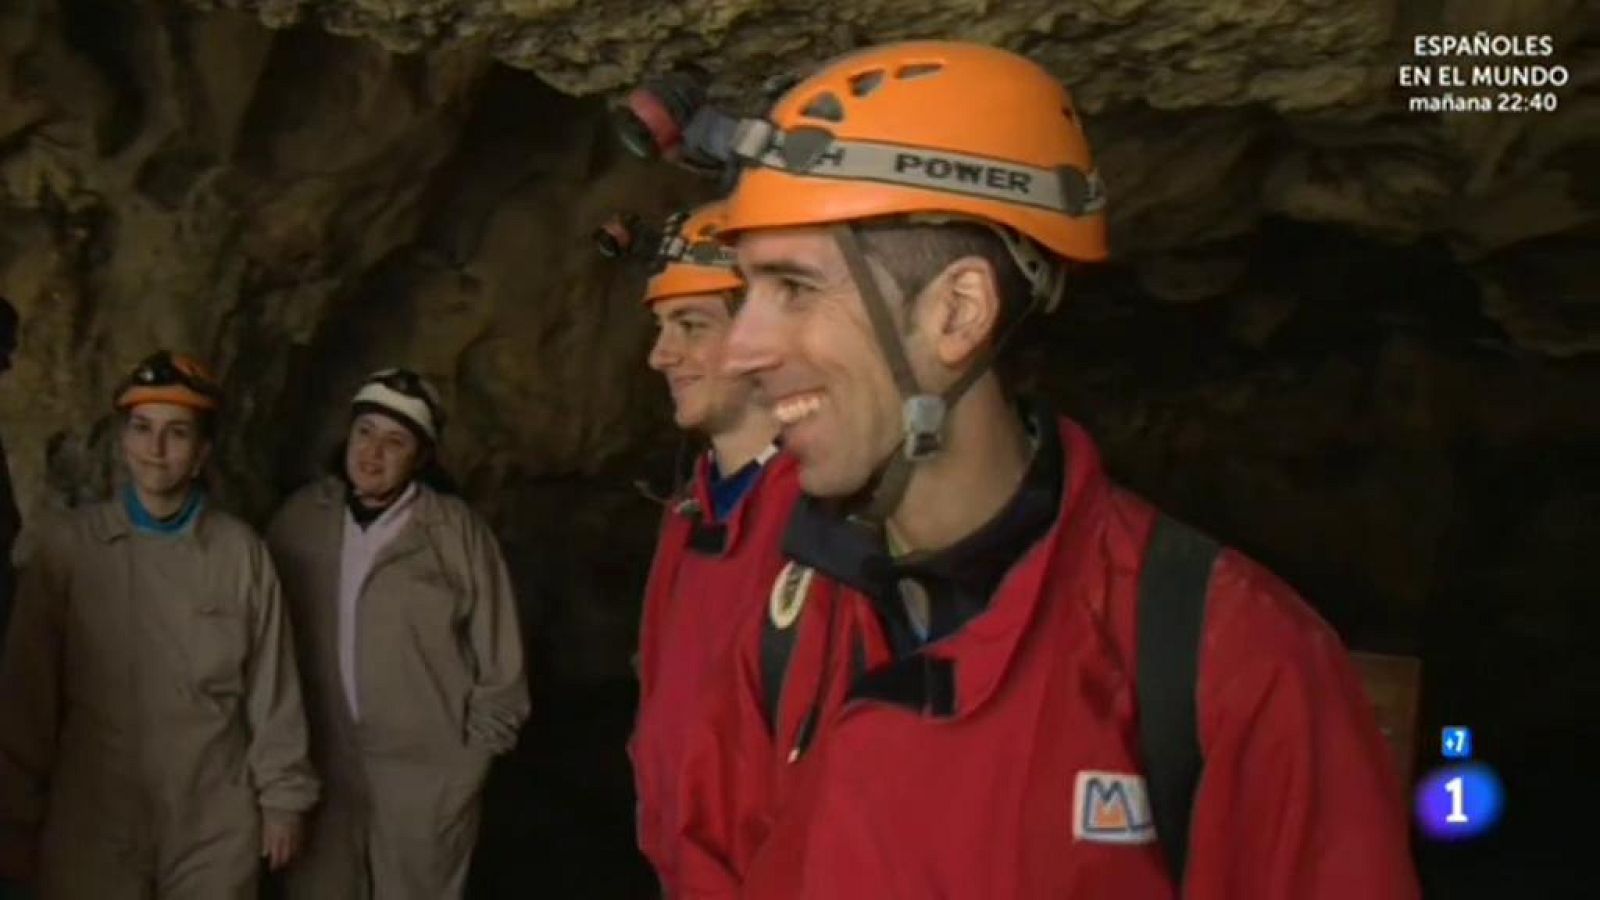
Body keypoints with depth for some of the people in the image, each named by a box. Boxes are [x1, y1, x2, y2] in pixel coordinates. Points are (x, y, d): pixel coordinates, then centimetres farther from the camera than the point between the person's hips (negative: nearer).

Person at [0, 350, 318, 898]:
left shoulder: (242, 552, -3)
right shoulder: (67, 549, -4)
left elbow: (272, 686, 2)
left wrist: (282, 796, 4)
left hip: (215, 828, 1)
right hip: (91, 828, 0)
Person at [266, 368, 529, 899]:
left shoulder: (457, 531, -10)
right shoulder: (301, 518, 0)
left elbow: (497, 655, -3)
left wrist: (476, 748, 0)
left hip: (426, 770, -3)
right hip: (319, 764, 3)